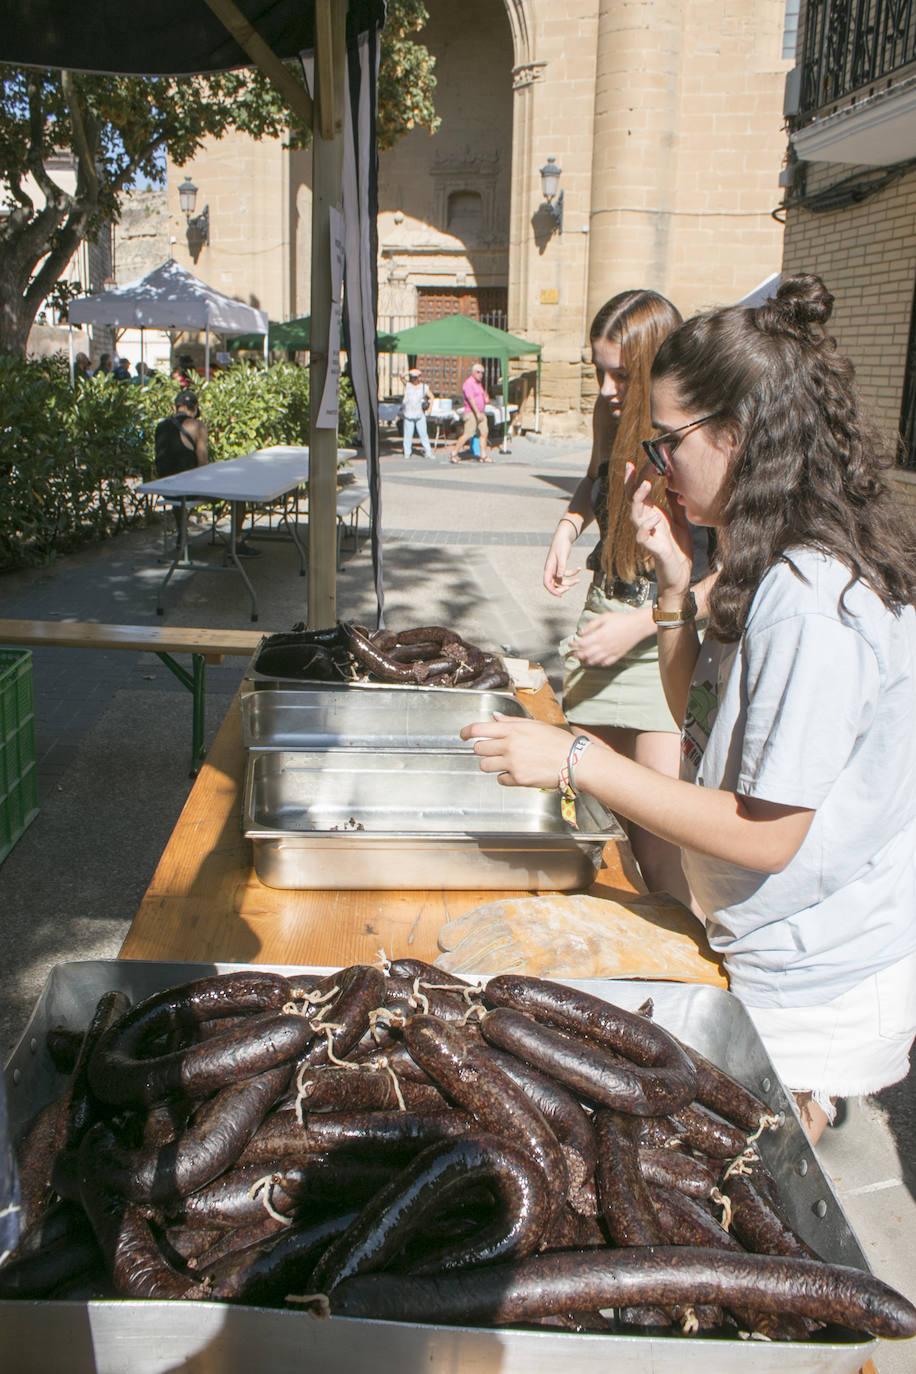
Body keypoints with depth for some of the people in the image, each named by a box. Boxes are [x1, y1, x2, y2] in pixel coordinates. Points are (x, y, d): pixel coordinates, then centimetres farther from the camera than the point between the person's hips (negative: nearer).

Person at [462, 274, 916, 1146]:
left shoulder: (808, 596, -29)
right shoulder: (784, 567, 1)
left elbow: (766, 835, -26)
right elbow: (704, 724, 10)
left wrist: (577, 761, -25)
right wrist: (675, 586, -3)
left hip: (816, 986, -9)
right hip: (797, 958, 9)